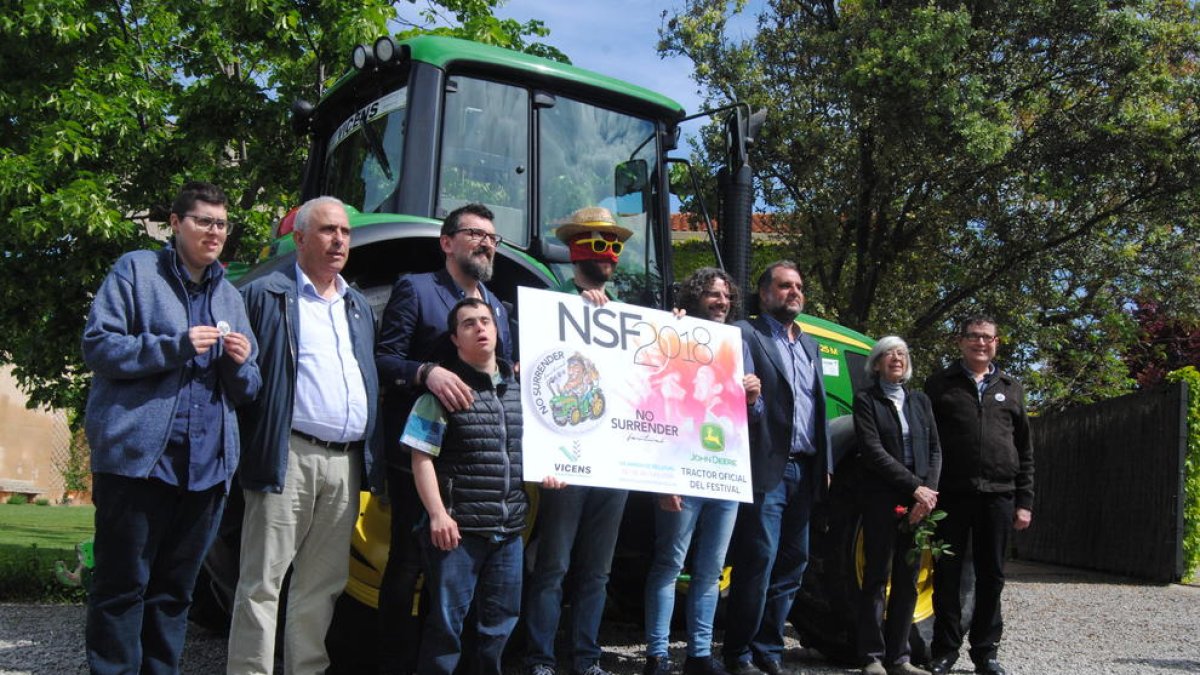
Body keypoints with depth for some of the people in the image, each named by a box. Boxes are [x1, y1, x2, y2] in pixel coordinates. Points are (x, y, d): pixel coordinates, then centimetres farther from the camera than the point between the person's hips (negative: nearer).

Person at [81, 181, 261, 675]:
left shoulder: (231, 297, 20)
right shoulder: (136, 271, 6)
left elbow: (247, 389, 21)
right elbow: (98, 344, -5)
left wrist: (241, 364, -1)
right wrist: (177, 347, -14)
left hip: (207, 466, 5)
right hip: (138, 456, -5)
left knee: (174, 590, 11)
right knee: (122, 586, -1)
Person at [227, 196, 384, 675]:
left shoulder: (359, 307, 22)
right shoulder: (267, 295, 3)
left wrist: (372, 457, 14)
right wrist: (251, 449, -11)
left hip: (347, 461, 6)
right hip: (290, 454, -6)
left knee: (322, 582, 11)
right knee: (263, 581, -3)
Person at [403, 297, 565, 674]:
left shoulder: (517, 389, 11)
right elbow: (422, 458, -9)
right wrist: (437, 514, -16)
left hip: (510, 529, 6)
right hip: (459, 528, -6)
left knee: (501, 618, 15)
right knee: (447, 621, 1)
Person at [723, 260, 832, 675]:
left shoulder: (809, 345, 21)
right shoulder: (745, 335, -1)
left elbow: (818, 408, 20)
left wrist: (824, 464, 15)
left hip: (804, 473, 7)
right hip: (766, 470, -7)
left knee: (792, 564, 9)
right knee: (758, 563, -6)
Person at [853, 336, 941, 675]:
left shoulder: (920, 400, 16)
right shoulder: (866, 400, 1)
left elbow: (934, 449, 9)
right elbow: (873, 451, -10)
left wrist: (929, 490, -8)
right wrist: (915, 487, -16)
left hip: (920, 502, 5)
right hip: (881, 498, -4)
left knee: (907, 580, 6)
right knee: (877, 578, -1)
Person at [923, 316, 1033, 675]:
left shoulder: (1011, 388, 15)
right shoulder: (939, 384, 7)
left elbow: (1025, 450, 14)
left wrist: (1024, 501, 7)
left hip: (998, 496, 2)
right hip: (951, 494, -2)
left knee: (991, 576, 7)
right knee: (947, 574, 3)